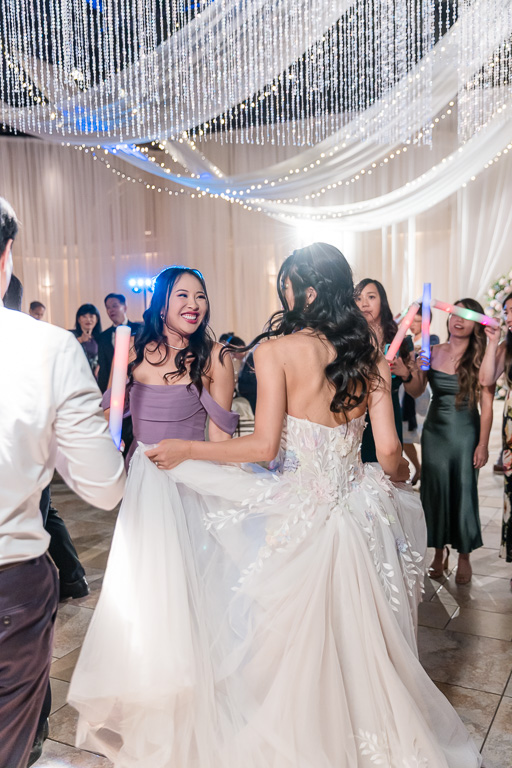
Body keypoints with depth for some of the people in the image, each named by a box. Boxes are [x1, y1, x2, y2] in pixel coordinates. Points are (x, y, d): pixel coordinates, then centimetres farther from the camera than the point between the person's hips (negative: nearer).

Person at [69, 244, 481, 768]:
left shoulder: (277, 350, -12)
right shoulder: (370, 357, 2)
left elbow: (264, 445, -17)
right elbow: (388, 451, -1)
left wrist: (184, 450, -6)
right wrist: (400, 472, 23)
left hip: (296, 514, -5)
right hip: (355, 508, 5)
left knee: (288, 643, 15)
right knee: (350, 637, 22)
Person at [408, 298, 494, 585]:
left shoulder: (480, 358, -8)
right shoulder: (433, 352, 1)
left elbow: (487, 404, -10)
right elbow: (416, 391, 0)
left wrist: (483, 444, -13)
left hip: (466, 433, -3)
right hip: (435, 430, 3)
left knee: (464, 493, 5)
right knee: (436, 491, 9)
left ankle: (464, 555, 22)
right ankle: (440, 550, 26)